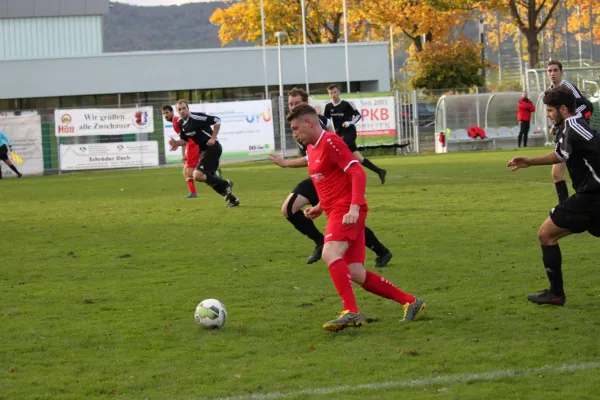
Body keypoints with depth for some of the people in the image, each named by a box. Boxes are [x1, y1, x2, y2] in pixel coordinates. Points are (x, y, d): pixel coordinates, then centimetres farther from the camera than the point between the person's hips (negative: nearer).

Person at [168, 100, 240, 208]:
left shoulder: (196, 117, -18)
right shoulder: (180, 123, 7)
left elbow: (217, 121, -16)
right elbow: (185, 141, 15)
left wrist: (213, 138, -17)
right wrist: (176, 142, -6)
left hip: (212, 148, -10)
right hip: (204, 150, 10)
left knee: (198, 175, -19)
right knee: (209, 178, 13)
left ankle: (225, 184, -6)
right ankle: (232, 199, 22)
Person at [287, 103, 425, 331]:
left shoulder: (330, 142, -9)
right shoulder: (310, 149, 19)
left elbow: (357, 173, -17)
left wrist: (354, 207, -27)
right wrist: (320, 208, 18)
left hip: (347, 210, -9)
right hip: (336, 211, 9)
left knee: (330, 254, -30)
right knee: (356, 274, 4)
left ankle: (351, 312, -34)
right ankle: (411, 303, 13)